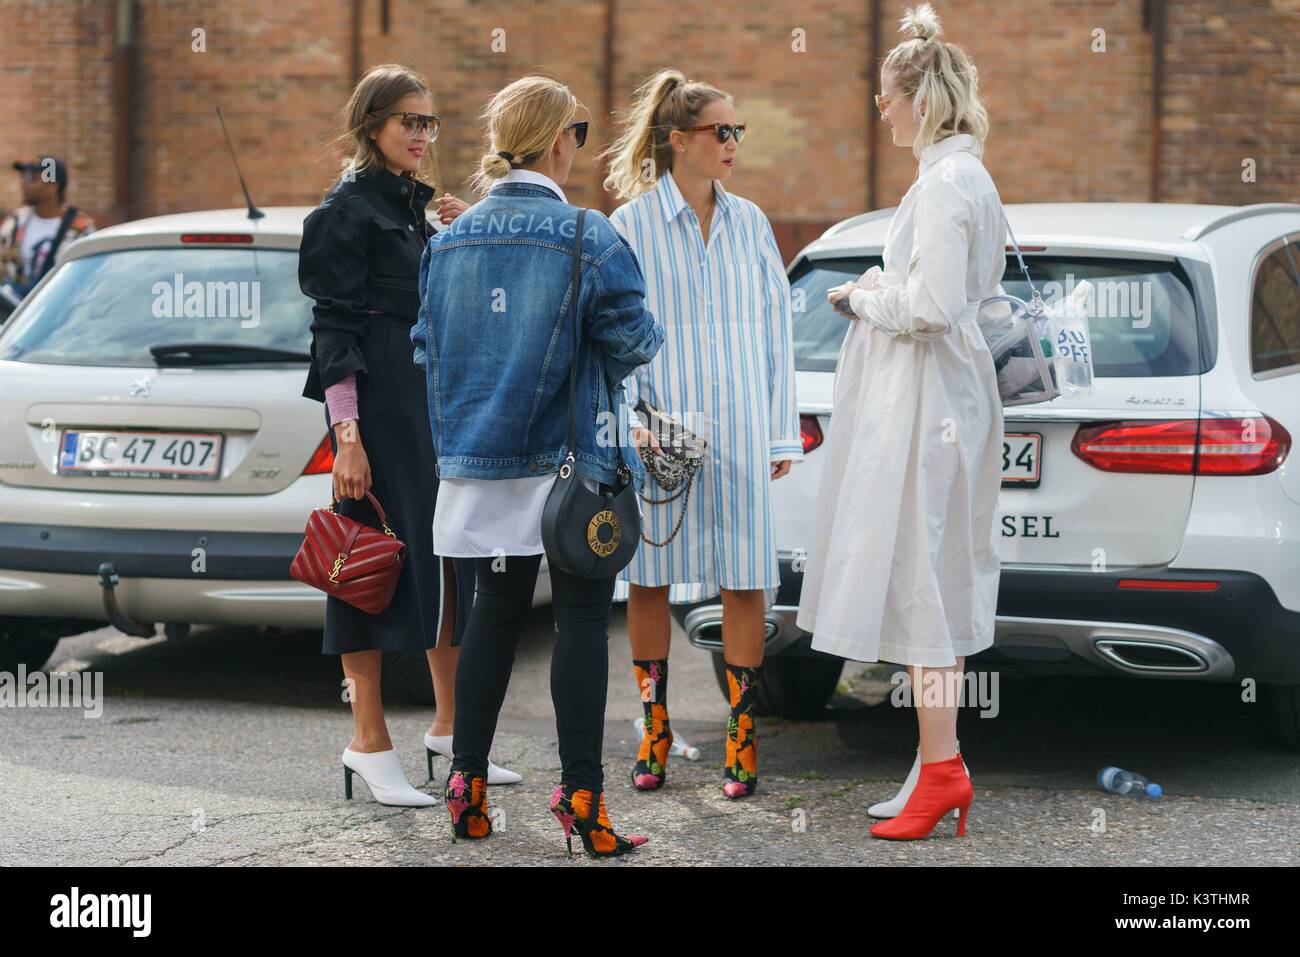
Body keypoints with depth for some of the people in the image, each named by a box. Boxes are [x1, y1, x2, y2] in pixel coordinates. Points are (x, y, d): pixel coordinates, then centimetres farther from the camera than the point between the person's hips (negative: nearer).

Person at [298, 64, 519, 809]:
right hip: (382, 407, -8)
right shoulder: (349, 209, -8)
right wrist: (347, 433, -19)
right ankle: (370, 743, 1)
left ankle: (450, 727, 19)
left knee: (452, 558, 10)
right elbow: (335, 328, -13)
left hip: (440, 403, 8)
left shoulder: (421, 206, 17)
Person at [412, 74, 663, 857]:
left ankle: (469, 787, 16)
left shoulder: (451, 240, 5)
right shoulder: (589, 237, -12)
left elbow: (429, 346, 10)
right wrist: (651, 337, 12)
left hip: (481, 464, 5)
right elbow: (633, 341, -11)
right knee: (582, 618, 2)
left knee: (495, 613, 15)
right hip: (569, 463, -5)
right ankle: (582, 796, 1)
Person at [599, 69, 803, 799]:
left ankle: (743, 735, 7)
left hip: (738, 429, 2)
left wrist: (783, 433, 7)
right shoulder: (633, 225, -1)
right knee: (649, 577, 4)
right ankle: (655, 726, 17)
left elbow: (775, 328, 10)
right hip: (658, 427, -2)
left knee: (745, 580, 0)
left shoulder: (751, 223, 8)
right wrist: (632, 418, -12)